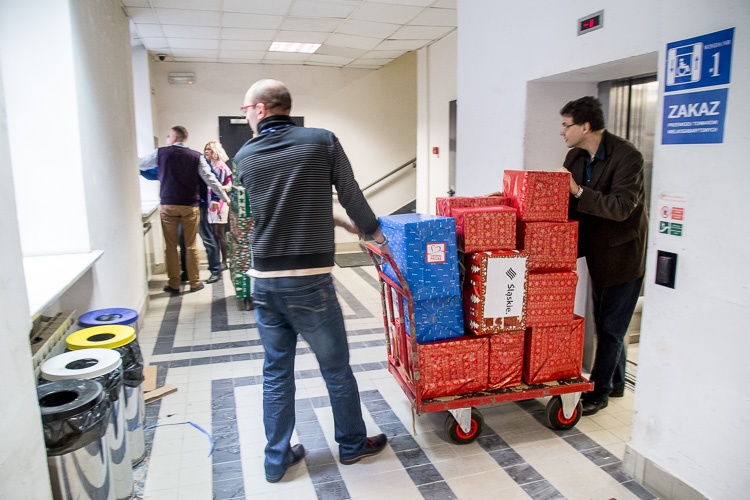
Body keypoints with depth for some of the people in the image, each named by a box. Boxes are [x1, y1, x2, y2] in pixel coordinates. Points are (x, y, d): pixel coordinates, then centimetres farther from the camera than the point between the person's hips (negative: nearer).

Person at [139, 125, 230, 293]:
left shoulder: (160, 153, 2)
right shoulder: (196, 156, 2)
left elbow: (139, 165, 14)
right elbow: (210, 179, 1)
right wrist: (225, 197, 9)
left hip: (168, 205, -1)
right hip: (190, 206, 1)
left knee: (170, 246, 7)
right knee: (191, 246, 8)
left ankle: (174, 284, 10)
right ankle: (194, 282, 12)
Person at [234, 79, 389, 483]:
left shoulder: (244, 157, 5)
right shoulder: (323, 142, -5)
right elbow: (352, 197, 2)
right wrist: (375, 234, 20)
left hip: (264, 281, 4)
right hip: (309, 281, -3)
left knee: (276, 371, 17)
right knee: (336, 368, 14)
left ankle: (277, 459, 29)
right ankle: (353, 444, 33)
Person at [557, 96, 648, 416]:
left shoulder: (627, 156, -22)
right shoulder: (575, 156, 0)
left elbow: (621, 208, -29)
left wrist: (578, 191, -32)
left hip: (623, 254, -7)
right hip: (598, 251, 8)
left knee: (611, 328, 3)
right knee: (605, 324, 19)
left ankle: (598, 392, 18)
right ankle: (616, 382, 37)